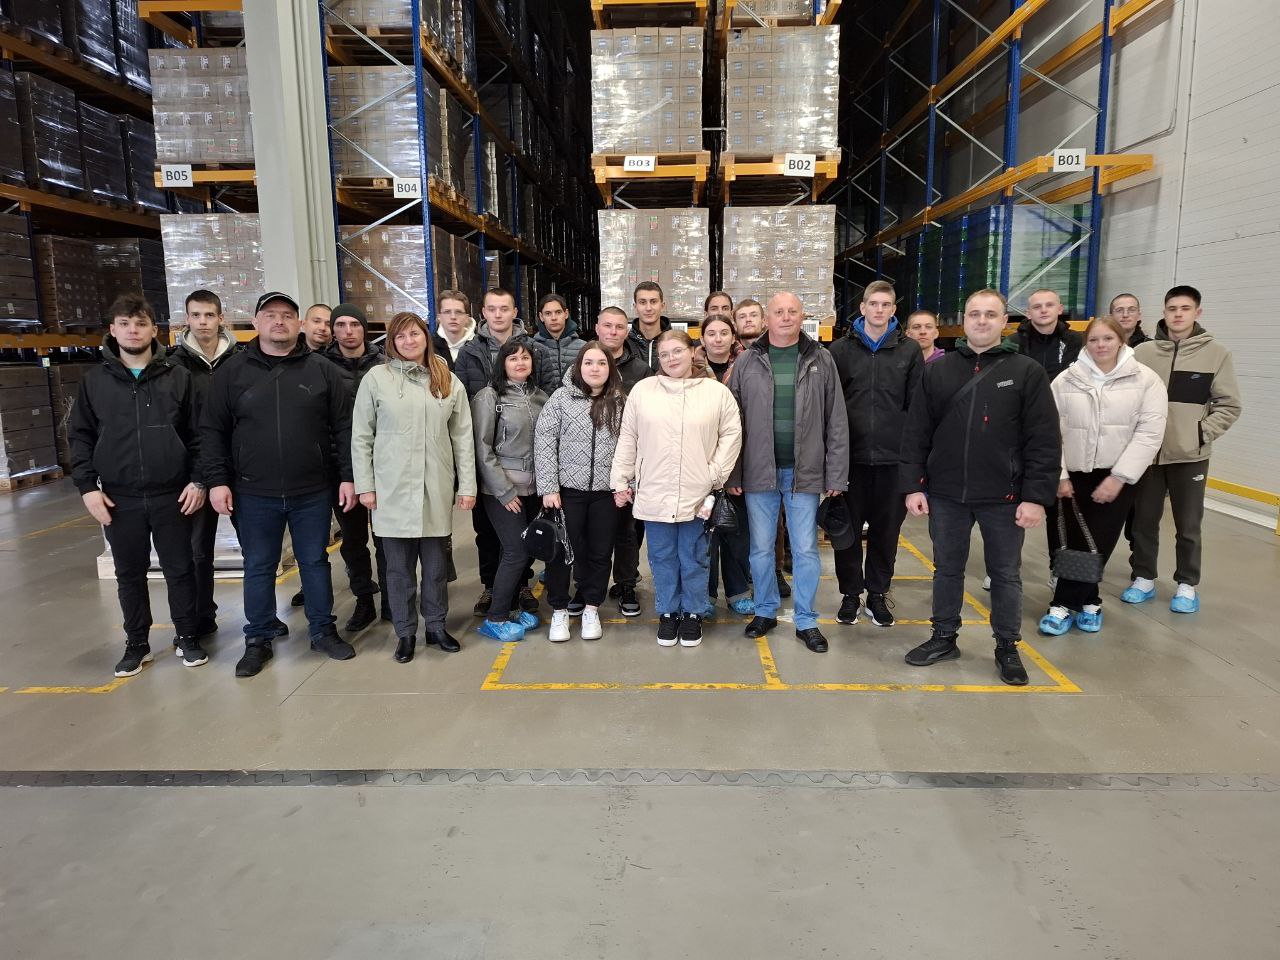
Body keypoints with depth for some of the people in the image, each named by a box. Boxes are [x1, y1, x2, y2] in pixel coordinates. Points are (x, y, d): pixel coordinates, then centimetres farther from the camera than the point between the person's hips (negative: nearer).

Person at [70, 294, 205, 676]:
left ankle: (187, 637, 22)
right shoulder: (95, 380, 5)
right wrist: (87, 487, -2)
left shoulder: (178, 377, 2)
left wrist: (198, 480, -5)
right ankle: (137, 644, 25)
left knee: (180, 570, 7)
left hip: (171, 495, -1)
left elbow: (197, 434, 2)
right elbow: (80, 437, 7)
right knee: (129, 574, 11)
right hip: (119, 499, 2)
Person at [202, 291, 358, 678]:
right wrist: (217, 480, -3)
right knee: (259, 567, 10)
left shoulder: (323, 370, 1)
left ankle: (323, 631, 26)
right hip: (254, 493, 0)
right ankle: (258, 641, 24)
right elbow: (213, 430, 4)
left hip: (312, 491, 0)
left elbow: (344, 428, 1)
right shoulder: (233, 371, 2)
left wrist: (348, 476, -3)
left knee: (315, 562, 11)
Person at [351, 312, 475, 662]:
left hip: (437, 489, 2)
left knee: (436, 563, 11)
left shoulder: (449, 381, 6)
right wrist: (365, 486, -4)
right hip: (392, 489, -1)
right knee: (399, 565, 7)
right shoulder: (376, 378, -1)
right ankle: (405, 632, 21)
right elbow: (361, 437, 1)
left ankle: (437, 626, 26)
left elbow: (463, 437, 6)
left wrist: (467, 485, 2)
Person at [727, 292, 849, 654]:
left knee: (806, 550, 7)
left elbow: (836, 423, 1)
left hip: (804, 472, 0)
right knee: (761, 548, 11)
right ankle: (765, 611, 29)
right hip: (759, 472, 1)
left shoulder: (821, 361, 2)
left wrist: (836, 475, -3)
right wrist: (733, 475, -3)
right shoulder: (747, 362, 2)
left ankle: (806, 621, 21)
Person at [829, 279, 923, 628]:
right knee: (849, 528, 7)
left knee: (887, 529, 9)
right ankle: (851, 595, 20)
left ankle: (877, 595, 23)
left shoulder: (909, 351, 6)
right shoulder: (841, 349, 4)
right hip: (851, 456, 0)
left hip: (893, 457, 1)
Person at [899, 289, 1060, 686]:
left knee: (1005, 574, 10)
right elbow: (916, 433, 4)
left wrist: (1036, 496, -11)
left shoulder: (1027, 372, -2)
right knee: (947, 569, 14)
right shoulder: (937, 370, 4)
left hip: (1004, 497, -2)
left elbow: (1044, 441, -5)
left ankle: (1007, 647, 26)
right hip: (946, 493, 2)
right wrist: (913, 485, -2)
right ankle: (944, 637, 30)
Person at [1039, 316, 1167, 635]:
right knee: (1074, 543, 4)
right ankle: (1088, 602, 22)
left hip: (1117, 477, -1)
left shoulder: (1146, 379, -2)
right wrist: (1058, 475, -5)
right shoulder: (1067, 380, 2)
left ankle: (1065, 605, 9)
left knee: (1096, 544, -3)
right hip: (1073, 475, 2)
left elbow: (1149, 433, -9)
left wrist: (1118, 477, -14)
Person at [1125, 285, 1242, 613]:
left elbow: (1229, 406, 0)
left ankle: (1186, 585, 22)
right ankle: (1143, 578, 25)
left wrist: (1202, 434, -9)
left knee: (1188, 525, 8)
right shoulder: (1143, 352, -1)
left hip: (1191, 456, -1)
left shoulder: (1216, 353, -2)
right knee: (1145, 520, 11)